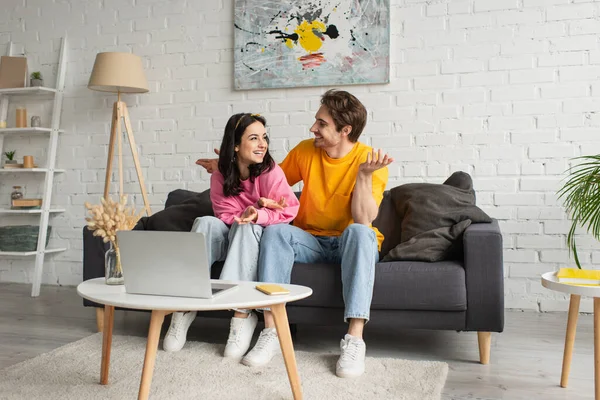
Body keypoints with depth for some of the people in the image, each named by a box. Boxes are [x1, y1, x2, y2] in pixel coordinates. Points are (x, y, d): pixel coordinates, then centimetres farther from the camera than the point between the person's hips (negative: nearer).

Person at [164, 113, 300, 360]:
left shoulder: (271, 172, -14)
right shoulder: (220, 177, -4)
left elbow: (288, 211, -16)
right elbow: (226, 216, -6)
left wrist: (258, 215, -34)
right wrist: (259, 205, -21)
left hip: (258, 240, -3)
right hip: (229, 241, 3)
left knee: (246, 227, -33)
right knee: (206, 222, -25)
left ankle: (242, 315, -36)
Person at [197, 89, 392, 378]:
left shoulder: (368, 160, -12)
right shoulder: (305, 151, -1)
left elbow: (364, 220, -23)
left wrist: (364, 175, -32)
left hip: (350, 245, -3)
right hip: (311, 242, 3)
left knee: (359, 232, -37)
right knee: (274, 231, -27)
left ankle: (354, 339, -39)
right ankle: (271, 332, -28)